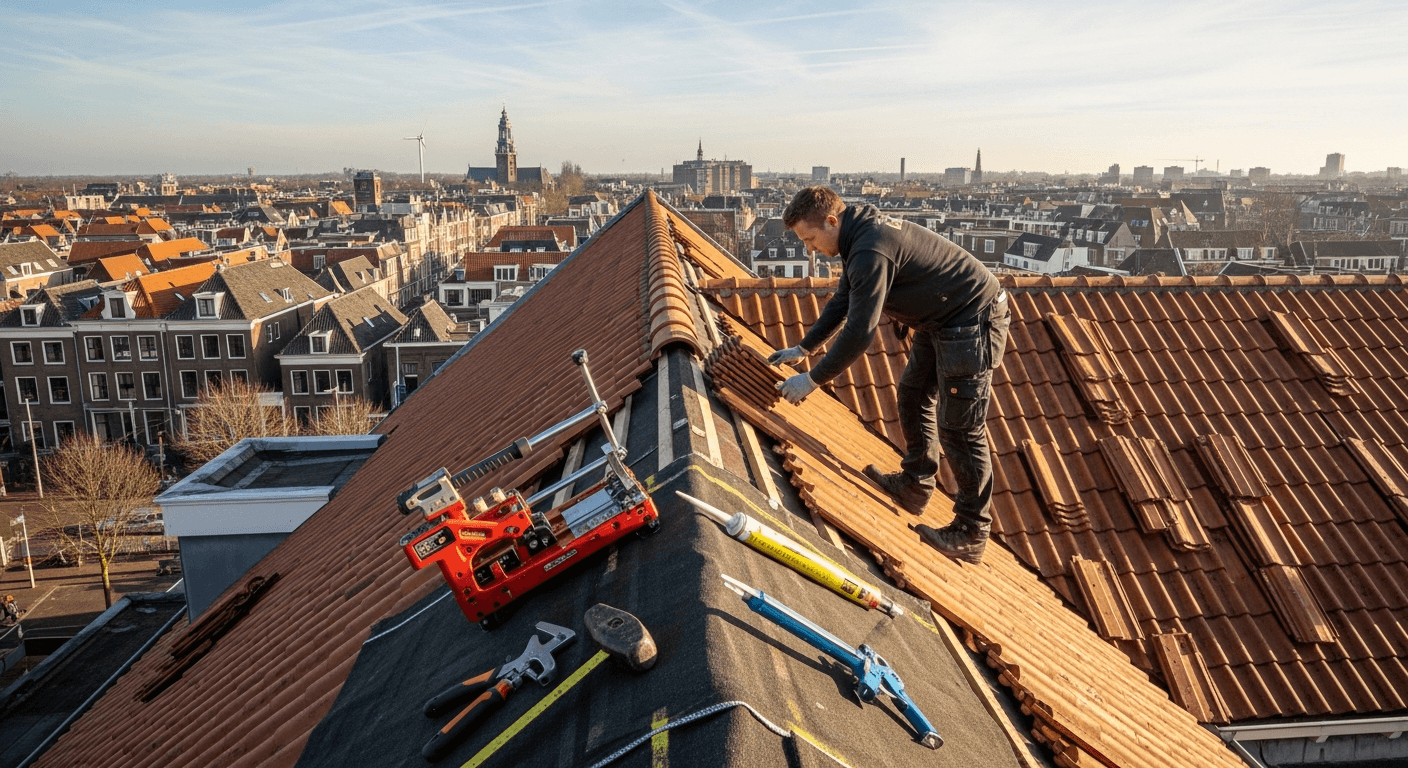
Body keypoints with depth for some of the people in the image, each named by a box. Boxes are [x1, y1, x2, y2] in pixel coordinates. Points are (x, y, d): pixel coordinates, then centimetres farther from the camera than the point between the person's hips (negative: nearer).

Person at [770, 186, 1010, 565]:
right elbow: (842, 302, 17)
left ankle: (970, 536, 7)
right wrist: (803, 348, 16)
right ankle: (914, 487, 33)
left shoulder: (871, 251, -27)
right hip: (940, 321, 11)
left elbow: (859, 333, -28)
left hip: (971, 323, -11)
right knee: (914, 396, 20)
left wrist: (812, 380, -20)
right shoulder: (860, 234, 7)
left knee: (959, 429, -5)